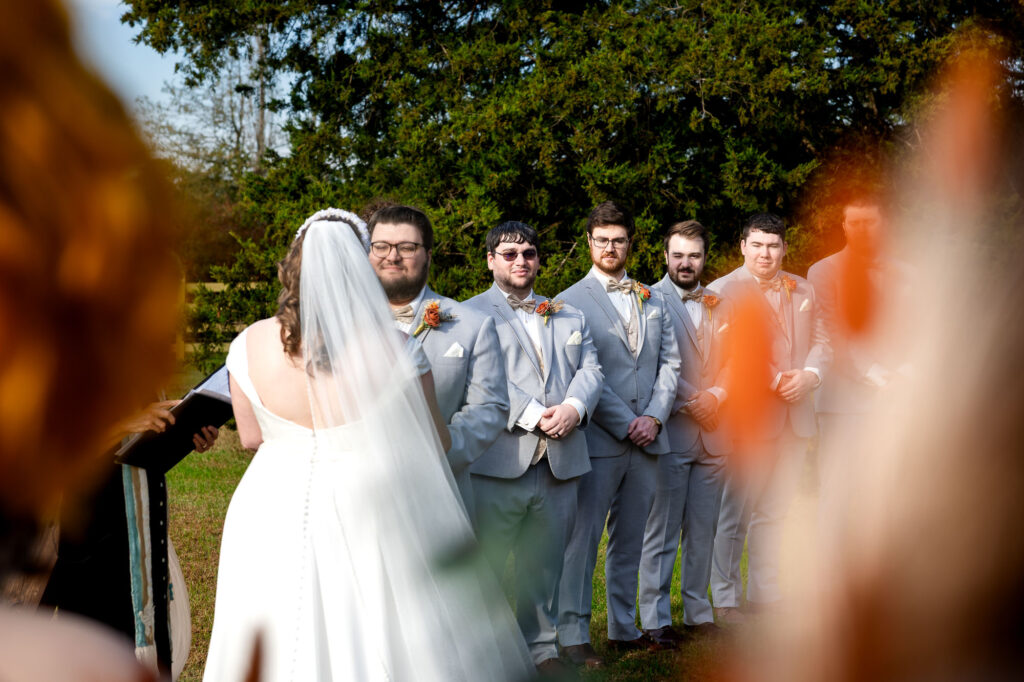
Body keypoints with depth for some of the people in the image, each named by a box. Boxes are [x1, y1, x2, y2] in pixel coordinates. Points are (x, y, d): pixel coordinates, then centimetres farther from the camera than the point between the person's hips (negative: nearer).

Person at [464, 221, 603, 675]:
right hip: (498, 464, -5)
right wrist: (533, 415, -18)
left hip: (560, 463, 5)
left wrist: (573, 407, -10)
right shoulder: (471, 313, 4)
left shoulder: (569, 317, 22)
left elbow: (590, 370, 11)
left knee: (544, 566, 13)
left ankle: (541, 648, 24)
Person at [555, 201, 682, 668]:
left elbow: (670, 361, 11)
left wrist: (654, 417, -4)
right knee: (582, 539, -3)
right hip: (598, 439, -5)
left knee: (629, 540, 12)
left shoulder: (652, 301, 15)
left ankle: (624, 629, 21)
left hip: (647, 438, 5)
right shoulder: (570, 302, -3)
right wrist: (625, 424, -12)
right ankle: (573, 636, 3)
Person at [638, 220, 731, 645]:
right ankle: (655, 619, 5)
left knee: (703, 529, 11)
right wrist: (690, 400, -13)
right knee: (661, 532, -2)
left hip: (713, 433, 6)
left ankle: (698, 613, 20)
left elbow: (730, 361, 12)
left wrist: (716, 396, -5)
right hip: (670, 431, -5)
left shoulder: (719, 305, 15)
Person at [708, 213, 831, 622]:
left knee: (774, 511, 13)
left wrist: (810, 374, -8)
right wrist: (775, 381, -18)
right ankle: (724, 599, 10)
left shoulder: (802, 290, 15)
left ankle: (764, 595, 22)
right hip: (751, 415, -6)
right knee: (736, 512, 0)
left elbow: (821, 341, 12)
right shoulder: (723, 290, -5)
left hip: (796, 416, 6)